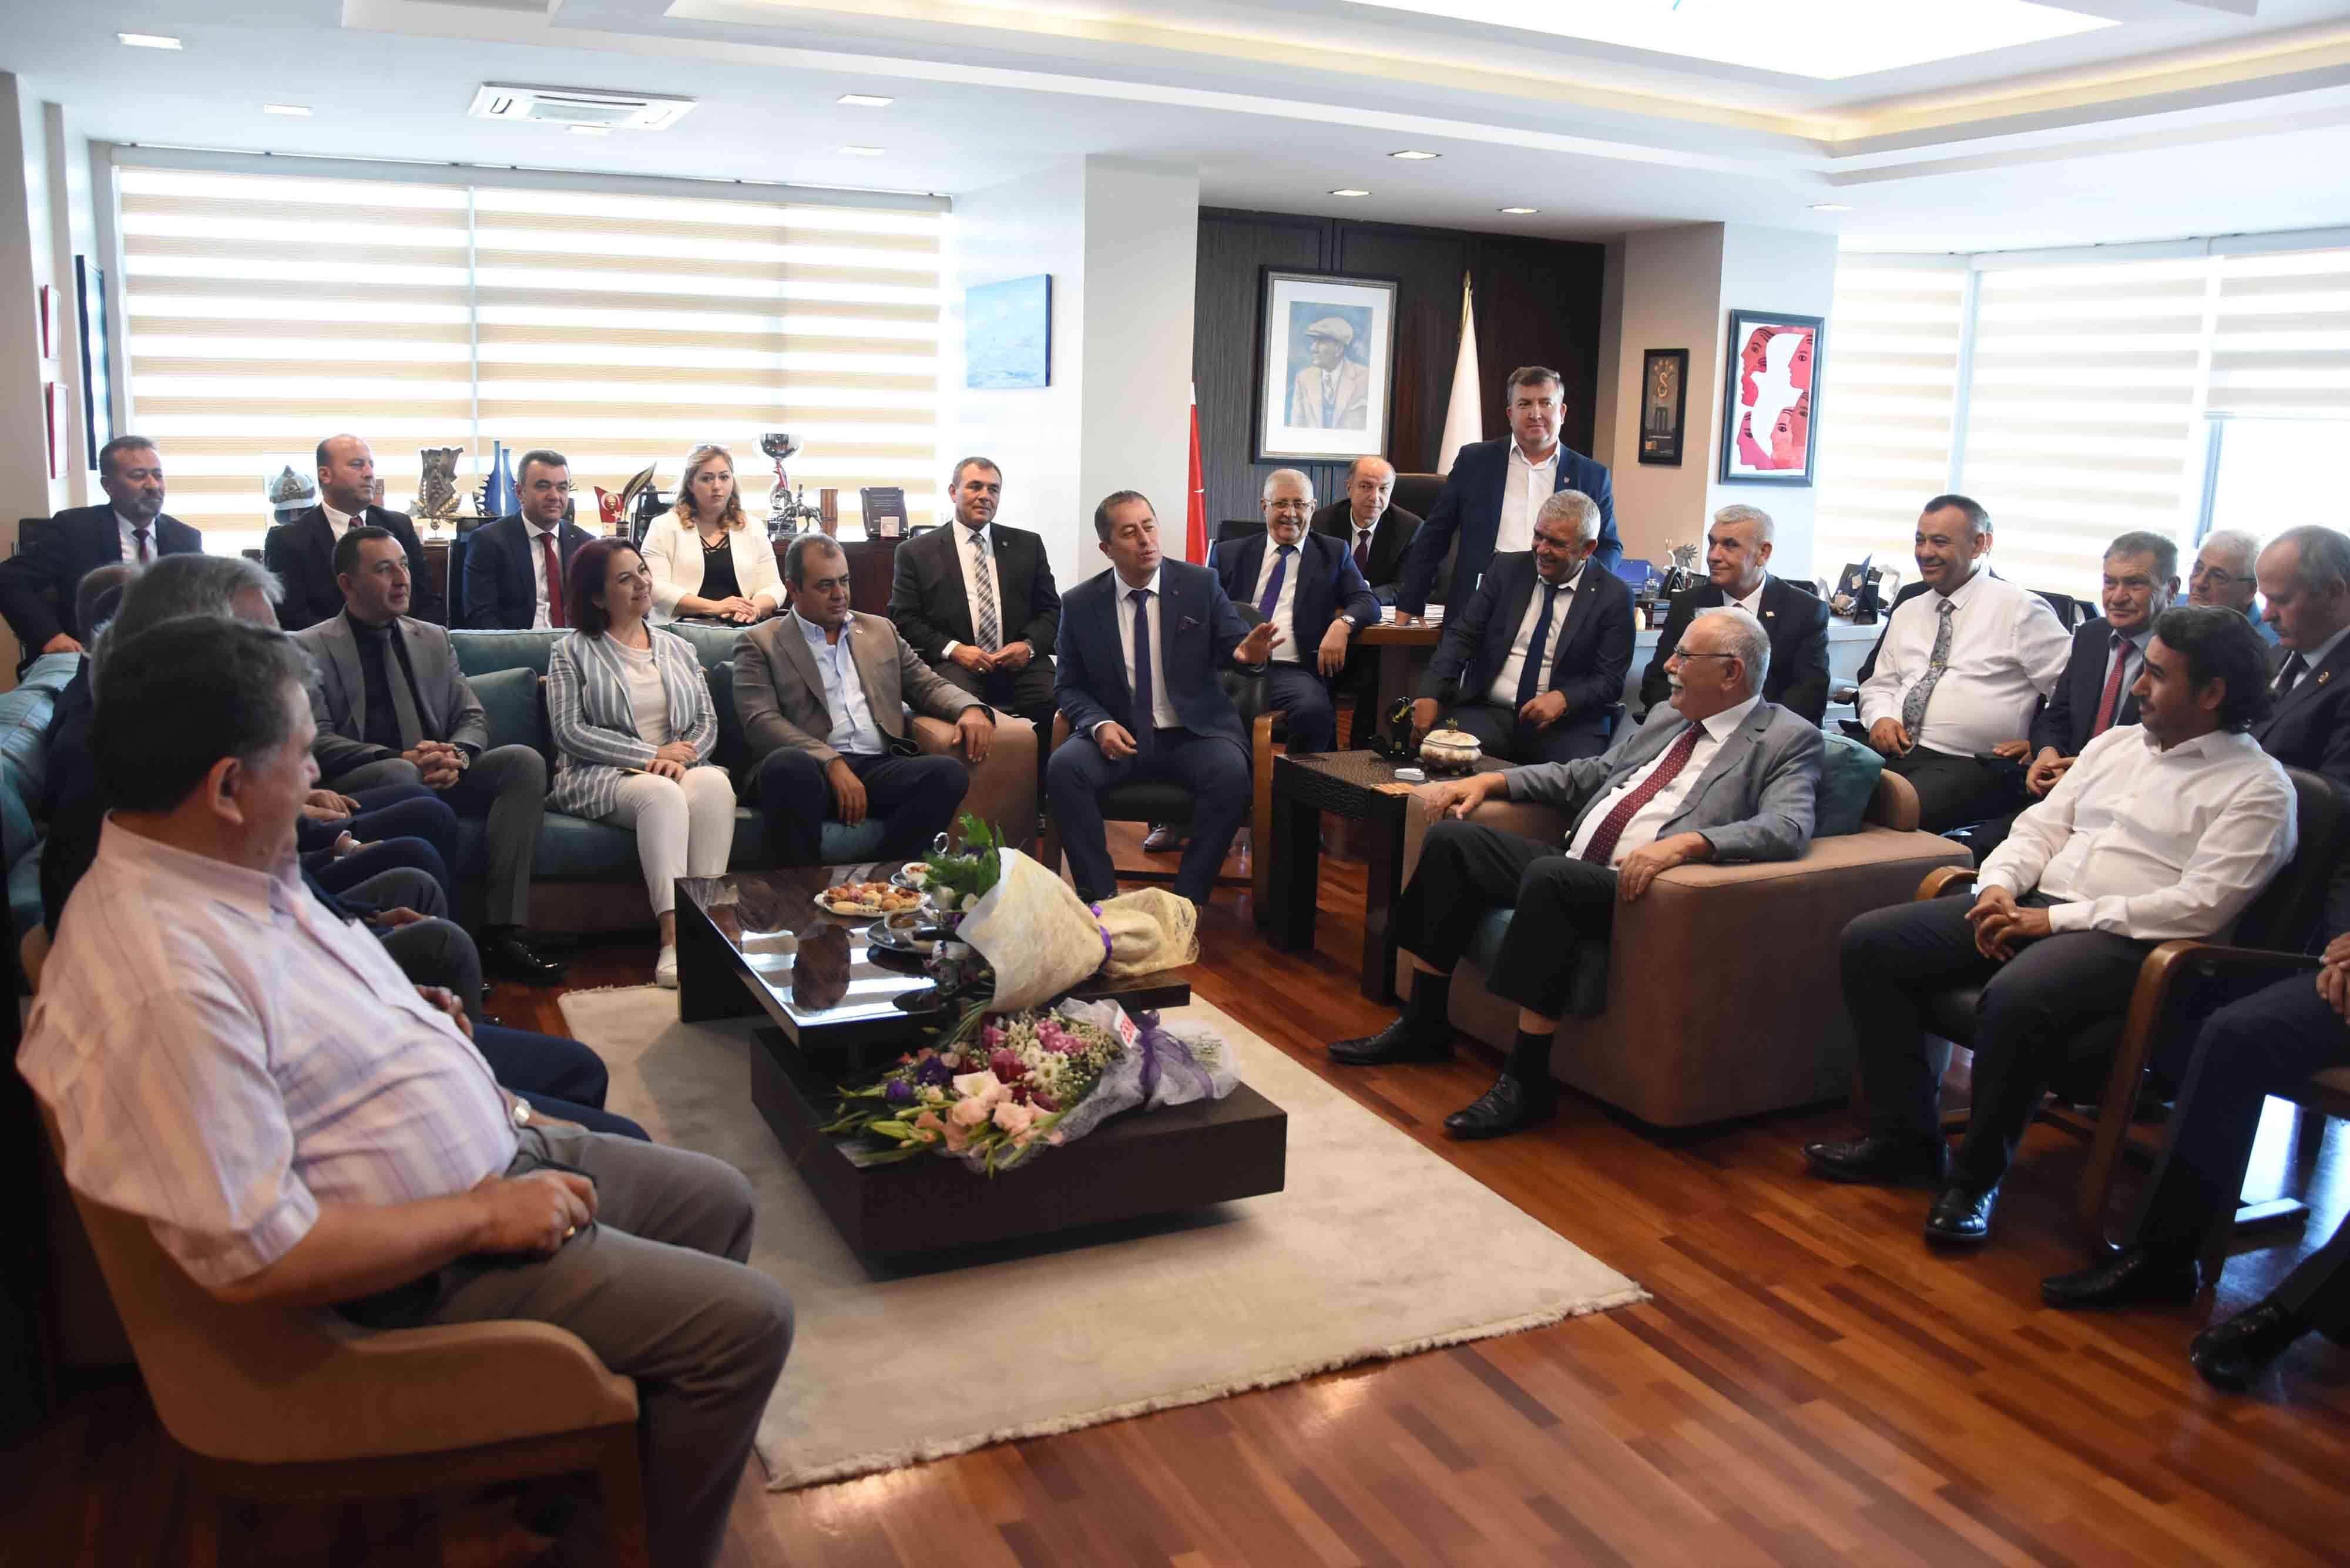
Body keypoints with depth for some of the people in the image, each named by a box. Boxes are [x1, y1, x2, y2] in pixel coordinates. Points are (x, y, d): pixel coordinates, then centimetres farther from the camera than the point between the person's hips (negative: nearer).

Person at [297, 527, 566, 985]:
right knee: (399, 774, -38)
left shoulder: (433, 639, 19)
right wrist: (402, 758, -22)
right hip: (357, 787, -5)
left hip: (437, 776, 5)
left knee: (524, 760, -21)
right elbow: (317, 742, -8)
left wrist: (456, 757, -11)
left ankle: (503, 932, -27)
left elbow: (474, 719, 13)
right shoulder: (310, 649, 3)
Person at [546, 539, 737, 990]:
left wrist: (682, 756, -10)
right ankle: (675, 935, -46)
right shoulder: (572, 652, 9)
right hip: (602, 777, -3)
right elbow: (569, 731, -3)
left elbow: (707, 723, 14)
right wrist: (649, 756, -10)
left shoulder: (678, 648, 21)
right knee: (660, 793, -38)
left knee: (714, 784, -33)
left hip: (680, 769, 3)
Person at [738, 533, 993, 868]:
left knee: (949, 774, -27)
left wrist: (971, 709, -2)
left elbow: (928, 685, 23)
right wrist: (833, 764, -20)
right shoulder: (760, 644, 9)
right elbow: (761, 721, -5)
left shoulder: (880, 631, 25)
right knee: (785, 766, -38)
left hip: (880, 767, 4)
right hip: (814, 768, -4)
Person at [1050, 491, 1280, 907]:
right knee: (1063, 766, -28)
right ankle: (1100, 898, -17)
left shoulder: (1201, 584, 2)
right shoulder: (1080, 604, 4)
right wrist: (1100, 724, -14)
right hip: (1118, 735, 1)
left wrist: (1248, 654, -25)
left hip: (1194, 735, -1)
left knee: (1231, 772, -32)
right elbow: (1068, 686, 7)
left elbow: (1234, 645, 1)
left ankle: (1188, 900, -20)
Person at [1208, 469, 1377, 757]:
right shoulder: (1229, 554, 19)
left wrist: (1343, 623, -13)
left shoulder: (1333, 553, 18)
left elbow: (1367, 602, 10)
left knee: (1315, 710, -35)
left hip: (1291, 670, 0)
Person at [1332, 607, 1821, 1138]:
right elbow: (1585, 775, 26)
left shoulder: (1789, 740, -2)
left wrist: (1684, 843, -34)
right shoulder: (1668, 716, 21)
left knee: (1549, 875, -36)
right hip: (1571, 865, 8)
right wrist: (1490, 781, 14)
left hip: (1636, 888, -8)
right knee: (1452, 838, -4)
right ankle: (1424, 1025, 5)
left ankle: (1527, 1079, -26)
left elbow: (1787, 829, -19)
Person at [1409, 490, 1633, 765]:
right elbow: (1462, 636, 5)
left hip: (1565, 724, -2)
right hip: (1488, 713, 2)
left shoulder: (1613, 596, 1)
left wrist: (1564, 699, -20)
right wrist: (1430, 695, -10)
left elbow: (1610, 680, 0)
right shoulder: (1508, 568, 8)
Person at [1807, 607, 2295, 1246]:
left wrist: (2056, 919, -17)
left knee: (2015, 997, -39)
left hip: (2129, 940, -7)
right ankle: (1905, 1136, -3)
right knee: (1869, 942, -9)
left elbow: (2201, 905, -15)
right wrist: (2000, 885, -4)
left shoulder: (2258, 786, -3)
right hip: (2032, 906, 8)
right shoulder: (2115, 743, 20)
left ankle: (1977, 1174, -16)